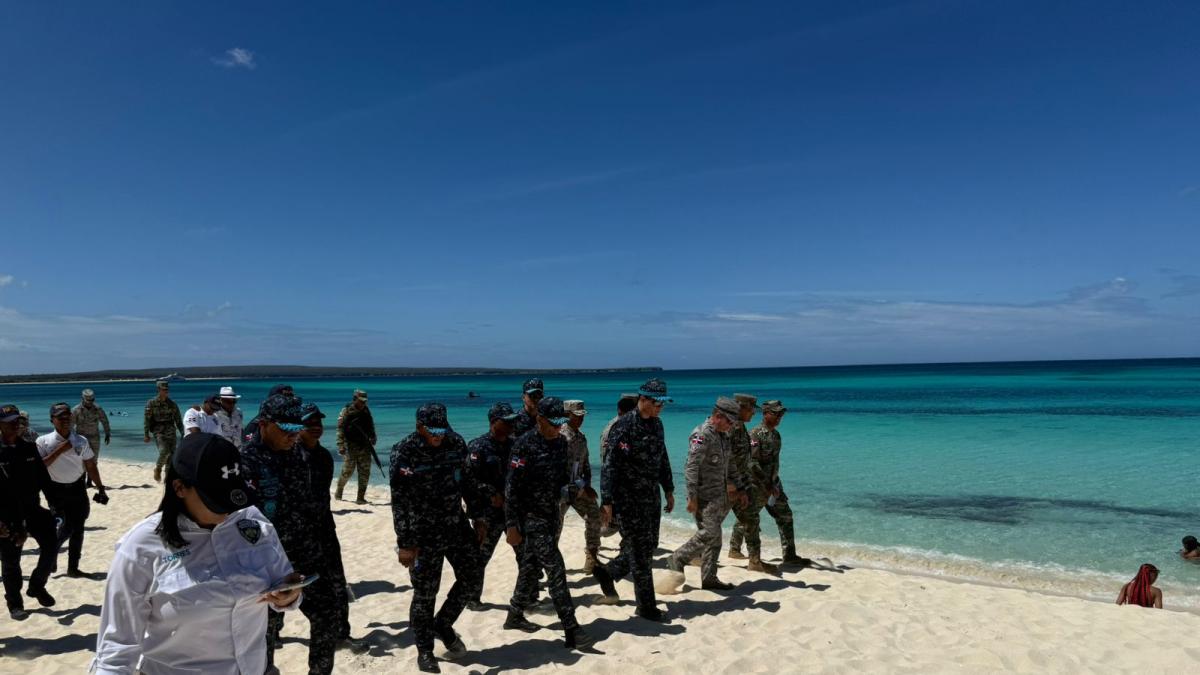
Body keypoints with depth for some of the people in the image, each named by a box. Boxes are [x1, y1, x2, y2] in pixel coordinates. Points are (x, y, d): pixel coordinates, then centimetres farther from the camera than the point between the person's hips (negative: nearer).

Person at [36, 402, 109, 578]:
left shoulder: (81, 441, 0)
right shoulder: (43, 441, -8)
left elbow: (90, 466, 6)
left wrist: (100, 488, 4)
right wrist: (59, 450, -21)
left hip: (78, 488, 4)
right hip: (56, 490, -3)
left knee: (78, 528, 7)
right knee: (67, 525, -15)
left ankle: (73, 568, 21)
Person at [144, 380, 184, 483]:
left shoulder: (172, 404, 9)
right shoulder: (151, 403, 0)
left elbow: (178, 420, 12)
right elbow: (146, 419, -2)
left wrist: (183, 434, 10)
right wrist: (146, 434, -9)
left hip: (170, 431, 4)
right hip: (158, 431, -4)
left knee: (171, 454, 1)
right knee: (164, 451, -20)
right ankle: (158, 469, 5)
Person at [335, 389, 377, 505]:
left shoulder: (366, 411, 10)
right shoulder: (347, 411, -7)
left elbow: (371, 426, 20)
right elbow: (340, 429, -11)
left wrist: (373, 437, 3)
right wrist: (341, 446, -19)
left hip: (365, 446, 5)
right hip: (351, 446, -5)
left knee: (365, 473, 1)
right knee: (347, 471, 3)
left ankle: (361, 497, 7)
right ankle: (339, 491, 27)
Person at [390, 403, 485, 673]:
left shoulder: (457, 443, -3)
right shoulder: (403, 454, -17)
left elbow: (468, 482, 9)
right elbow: (399, 503, -16)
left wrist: (477, 517, 10)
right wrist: (405, 544, -17)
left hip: (457, 526, 5)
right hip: (424, 534, -5)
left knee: (473, 578, 9)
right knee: (424, 594, 4)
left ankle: (443, 624, 32)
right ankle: (424, 651, 23)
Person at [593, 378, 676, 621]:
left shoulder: (656, 424, 8)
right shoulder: (624, 426, -18)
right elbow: (610, 466, -20)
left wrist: (669, 490, 19)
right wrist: (607, 501, -22)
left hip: (651, 497, 8)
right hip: (629, 499, -8)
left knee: (649, 546, 15)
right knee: (639, 549, -1)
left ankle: (607, 572, 35)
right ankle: (646, 606, 11)